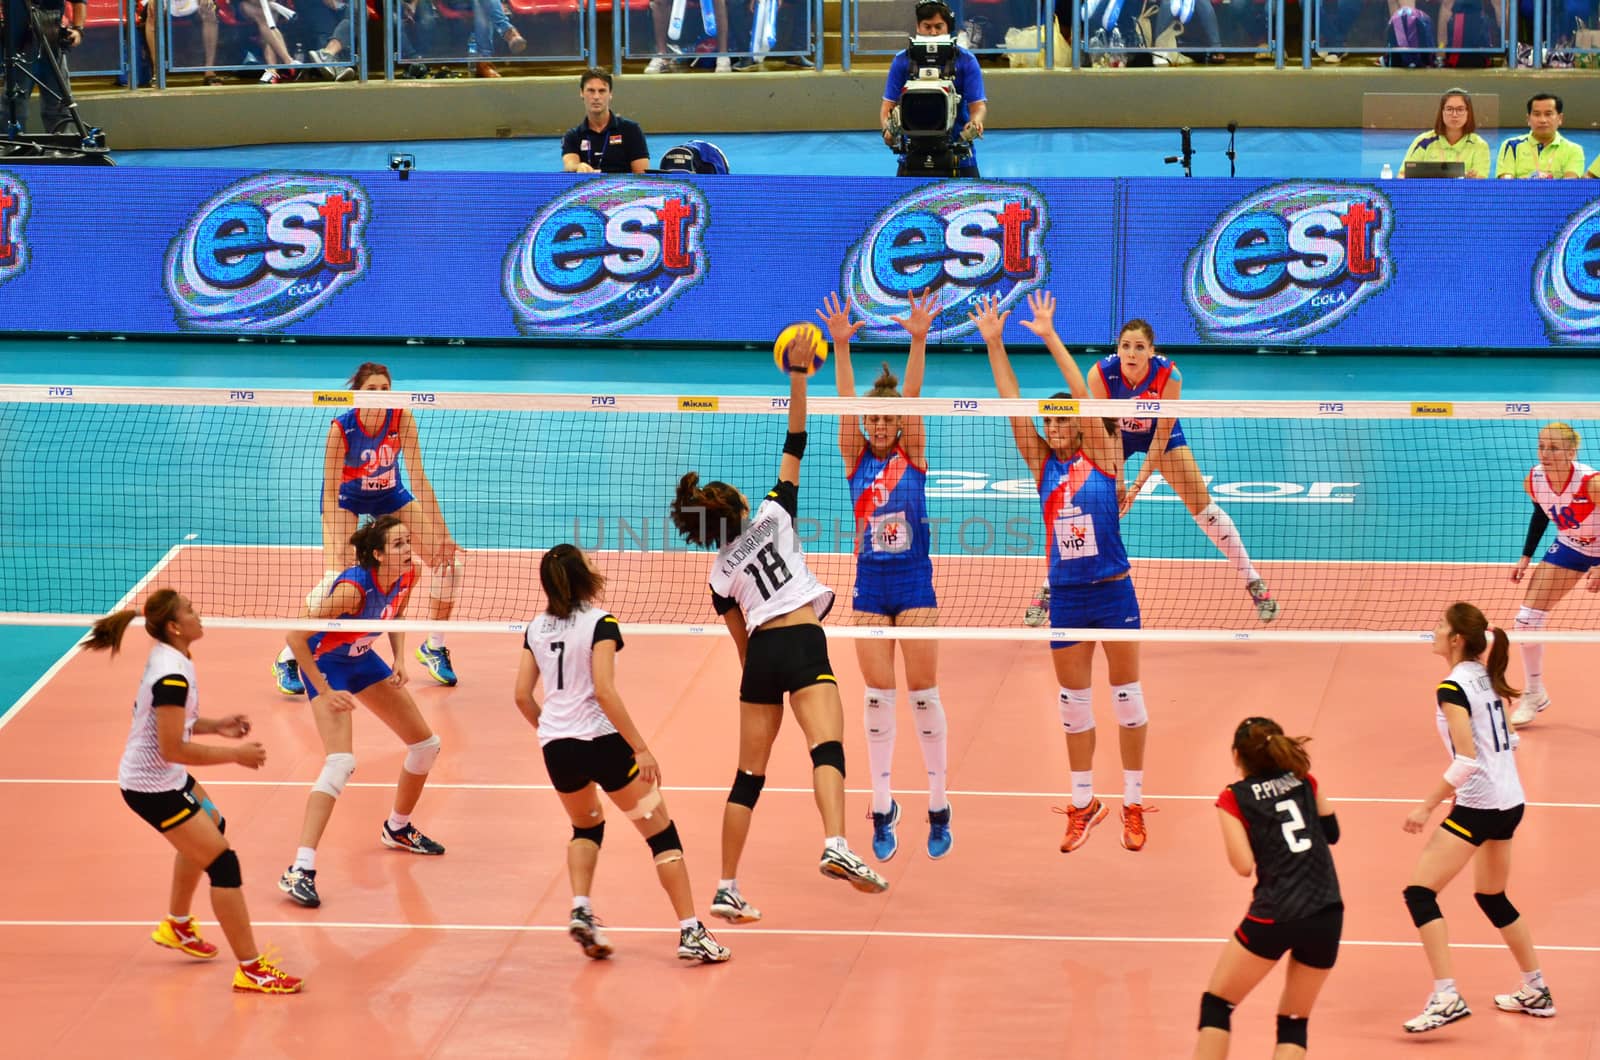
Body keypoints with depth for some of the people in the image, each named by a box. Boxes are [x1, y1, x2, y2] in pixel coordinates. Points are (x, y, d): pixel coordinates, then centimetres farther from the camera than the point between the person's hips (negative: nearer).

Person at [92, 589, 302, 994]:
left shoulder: (166, 657, 2)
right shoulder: (172, 676, -28)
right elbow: (172, 748, -29)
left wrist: (215, 726, 1)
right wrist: (236, 755, -21)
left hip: (165, 777, 11)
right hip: (152, 787, -11)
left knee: (211, 827, 34)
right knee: (223, 863, -10)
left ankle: (176, 926, 49)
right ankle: (251, 970, -8)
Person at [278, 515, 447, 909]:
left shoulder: (406, 577, -13)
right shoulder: (354, 588, -35)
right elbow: (295, 636, -34)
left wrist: (400, 659, -5)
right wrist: (324, 692, -30)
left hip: (363, 660, 8)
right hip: (326, 664, -8)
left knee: (426, 744, 12)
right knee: (341, 763, -25)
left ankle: (398, 829, 38)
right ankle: (300, 870, -28)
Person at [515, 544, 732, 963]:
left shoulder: (537, 629, 8)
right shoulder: (599, 624, -9)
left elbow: (523, 696, 8)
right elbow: (604, 692, -18)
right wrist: (641, 749, -16)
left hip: (555, 748, 6)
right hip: (600, 741, -6)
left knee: (587, 825, 31)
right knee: (661, 831, 4)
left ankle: (580, 911, 9)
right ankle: (690, 932, -3)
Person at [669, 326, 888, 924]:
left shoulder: (720, 571, 14)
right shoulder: (773, 515, 7)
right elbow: (795, 443, 8)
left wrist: (759, 676, 29)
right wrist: (798, 376, 10)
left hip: (761, 652, 4)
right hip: (804, 642, -4)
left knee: (749, 775, 11)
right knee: (827, 746, -19)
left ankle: (727, 891, 12)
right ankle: (836, 847, -44)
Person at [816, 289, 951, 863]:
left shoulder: (913, 457, 0)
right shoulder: (857, 461, 2)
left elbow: (911, 400, -14)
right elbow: (846, 405, -10)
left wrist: (918, 342, -27)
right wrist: (841, 347, -24)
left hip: (914, 584, -2)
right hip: (870, 587, 2)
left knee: (924, 695, 0)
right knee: (878, 697, 2)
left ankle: (938, 807, 7)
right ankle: (882, 809, 7)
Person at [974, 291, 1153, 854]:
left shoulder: (1102, 458, -5)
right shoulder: (1043, 465, 3)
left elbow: (1084, 397, -15)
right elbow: (1014, 407, -4)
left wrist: (1050, 337, -19)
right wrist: (993, 344, -12)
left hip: (1114, 593, -4)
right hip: (1066, 597, 4)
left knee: (1127, 697, 4)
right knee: (1073, 704, 9)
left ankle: (1134, 804, 12)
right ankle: (1083, 804, 21)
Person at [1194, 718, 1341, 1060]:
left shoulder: (1234, 798, 1)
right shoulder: (1303, 780, 12)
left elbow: (1244, 865, -7)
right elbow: (1332, 833, 23)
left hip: (1275, 915, -4)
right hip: (1327, 915, 4)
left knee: (1216, 1005, 13)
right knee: (1294, 1021, 16)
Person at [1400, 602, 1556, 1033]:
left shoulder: (1453, 687, -15)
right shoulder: (1487, 679, 10)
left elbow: (1467, 761, -21)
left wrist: (1427, 806, -17)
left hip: (1479, 804, -9)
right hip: (1511, 801, 9)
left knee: (1420, 892, -9)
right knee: (1492, 897, 25)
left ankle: (1447, 997, -18)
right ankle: (1537, 992, 31)